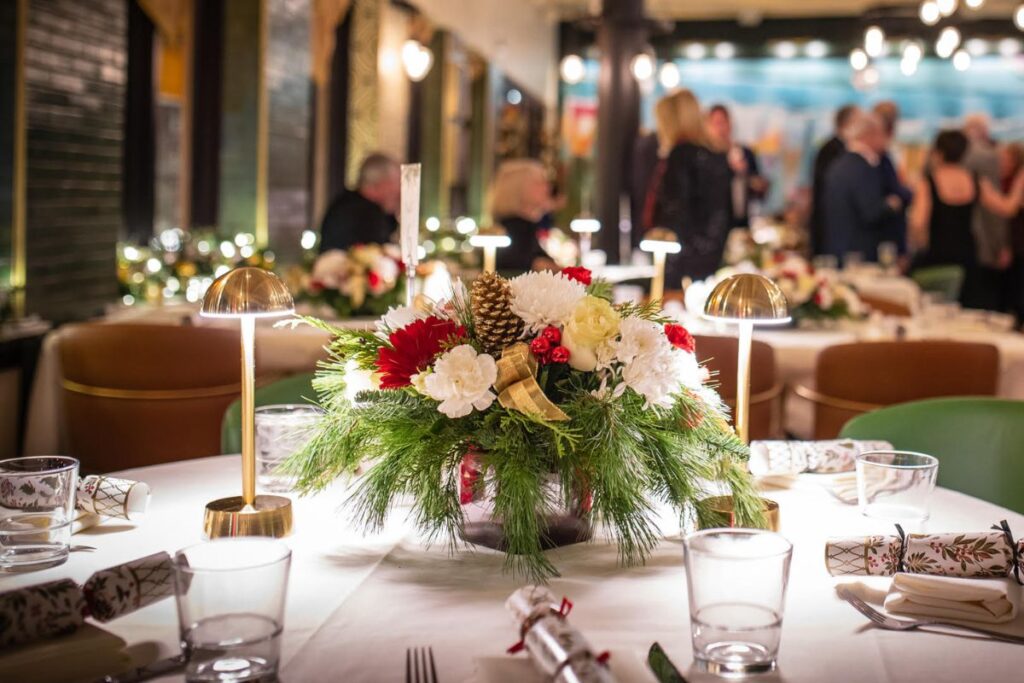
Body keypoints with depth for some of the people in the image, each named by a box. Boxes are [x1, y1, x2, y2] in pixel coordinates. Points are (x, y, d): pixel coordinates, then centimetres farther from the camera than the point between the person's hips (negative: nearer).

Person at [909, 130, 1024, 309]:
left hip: (934, 257, -4)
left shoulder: (927, 183, -10)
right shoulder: (978, 183, 2)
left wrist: (923, 244, -1)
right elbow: (1008, 207, 8)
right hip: (966, 258, 4)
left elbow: (917, 224, -20)